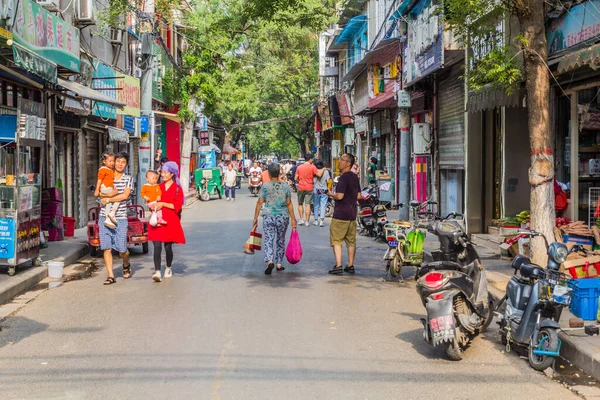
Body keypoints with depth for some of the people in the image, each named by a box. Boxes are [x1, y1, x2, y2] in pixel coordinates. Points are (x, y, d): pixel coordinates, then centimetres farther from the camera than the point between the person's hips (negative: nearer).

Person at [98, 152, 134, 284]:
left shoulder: (128, 179, 5)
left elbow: (125, 196, -7)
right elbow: (100, 194, 1)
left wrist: (108, 199, -9)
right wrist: (110, 194, -18)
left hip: (120, 218, -2)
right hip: (104, 217, 2)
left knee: (121, 249, -3)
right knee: (106, 248, -3)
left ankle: (126, 265, 29)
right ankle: (111, 276, 2)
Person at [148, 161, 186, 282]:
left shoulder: (177, 188, 0)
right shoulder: (159, 187, 12)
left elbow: (178, 205, -8)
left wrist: (163, 204, -15)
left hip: (170, 221, -2)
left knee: (168, 247, 5)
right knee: (157, 246, -10)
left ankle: (168, 268, 30)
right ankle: (157, 272, -15)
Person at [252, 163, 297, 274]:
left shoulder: (265, 186, -5)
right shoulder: (286, 186, 0)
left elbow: (259, 203, -5)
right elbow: (289, 204, 0)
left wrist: (255, 218, 1)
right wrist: (293, 219, 5)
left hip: (268, 217, -2)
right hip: (283, 217, 2)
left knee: (268, 240, -1)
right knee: (280, 240, 15)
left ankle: (270, 261, -22)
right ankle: (279, 264, 20)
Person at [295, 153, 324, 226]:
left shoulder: (299, 167, 2)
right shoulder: (312, 167, -7)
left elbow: (296, 178, 2)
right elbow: (319, 174, -12)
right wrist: (323, 169, 5)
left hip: (301, 188, 2)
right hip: (309, 188, -2)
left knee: (300, 204, 16)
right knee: (308, 205, 0)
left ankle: (301, 219, 10)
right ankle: (307, 221, 0)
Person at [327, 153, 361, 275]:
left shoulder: (343, 178, -16)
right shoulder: (355, 177, 11)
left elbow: (340, 196, -21)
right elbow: (358, 196, 16)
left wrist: (330, 194, -4)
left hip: (340, 214, -8)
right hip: (352, 213, 8)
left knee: (336, 240, -3)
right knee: (351, 240, 11)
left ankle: (338, 266, -9)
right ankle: (350, 266, 15)